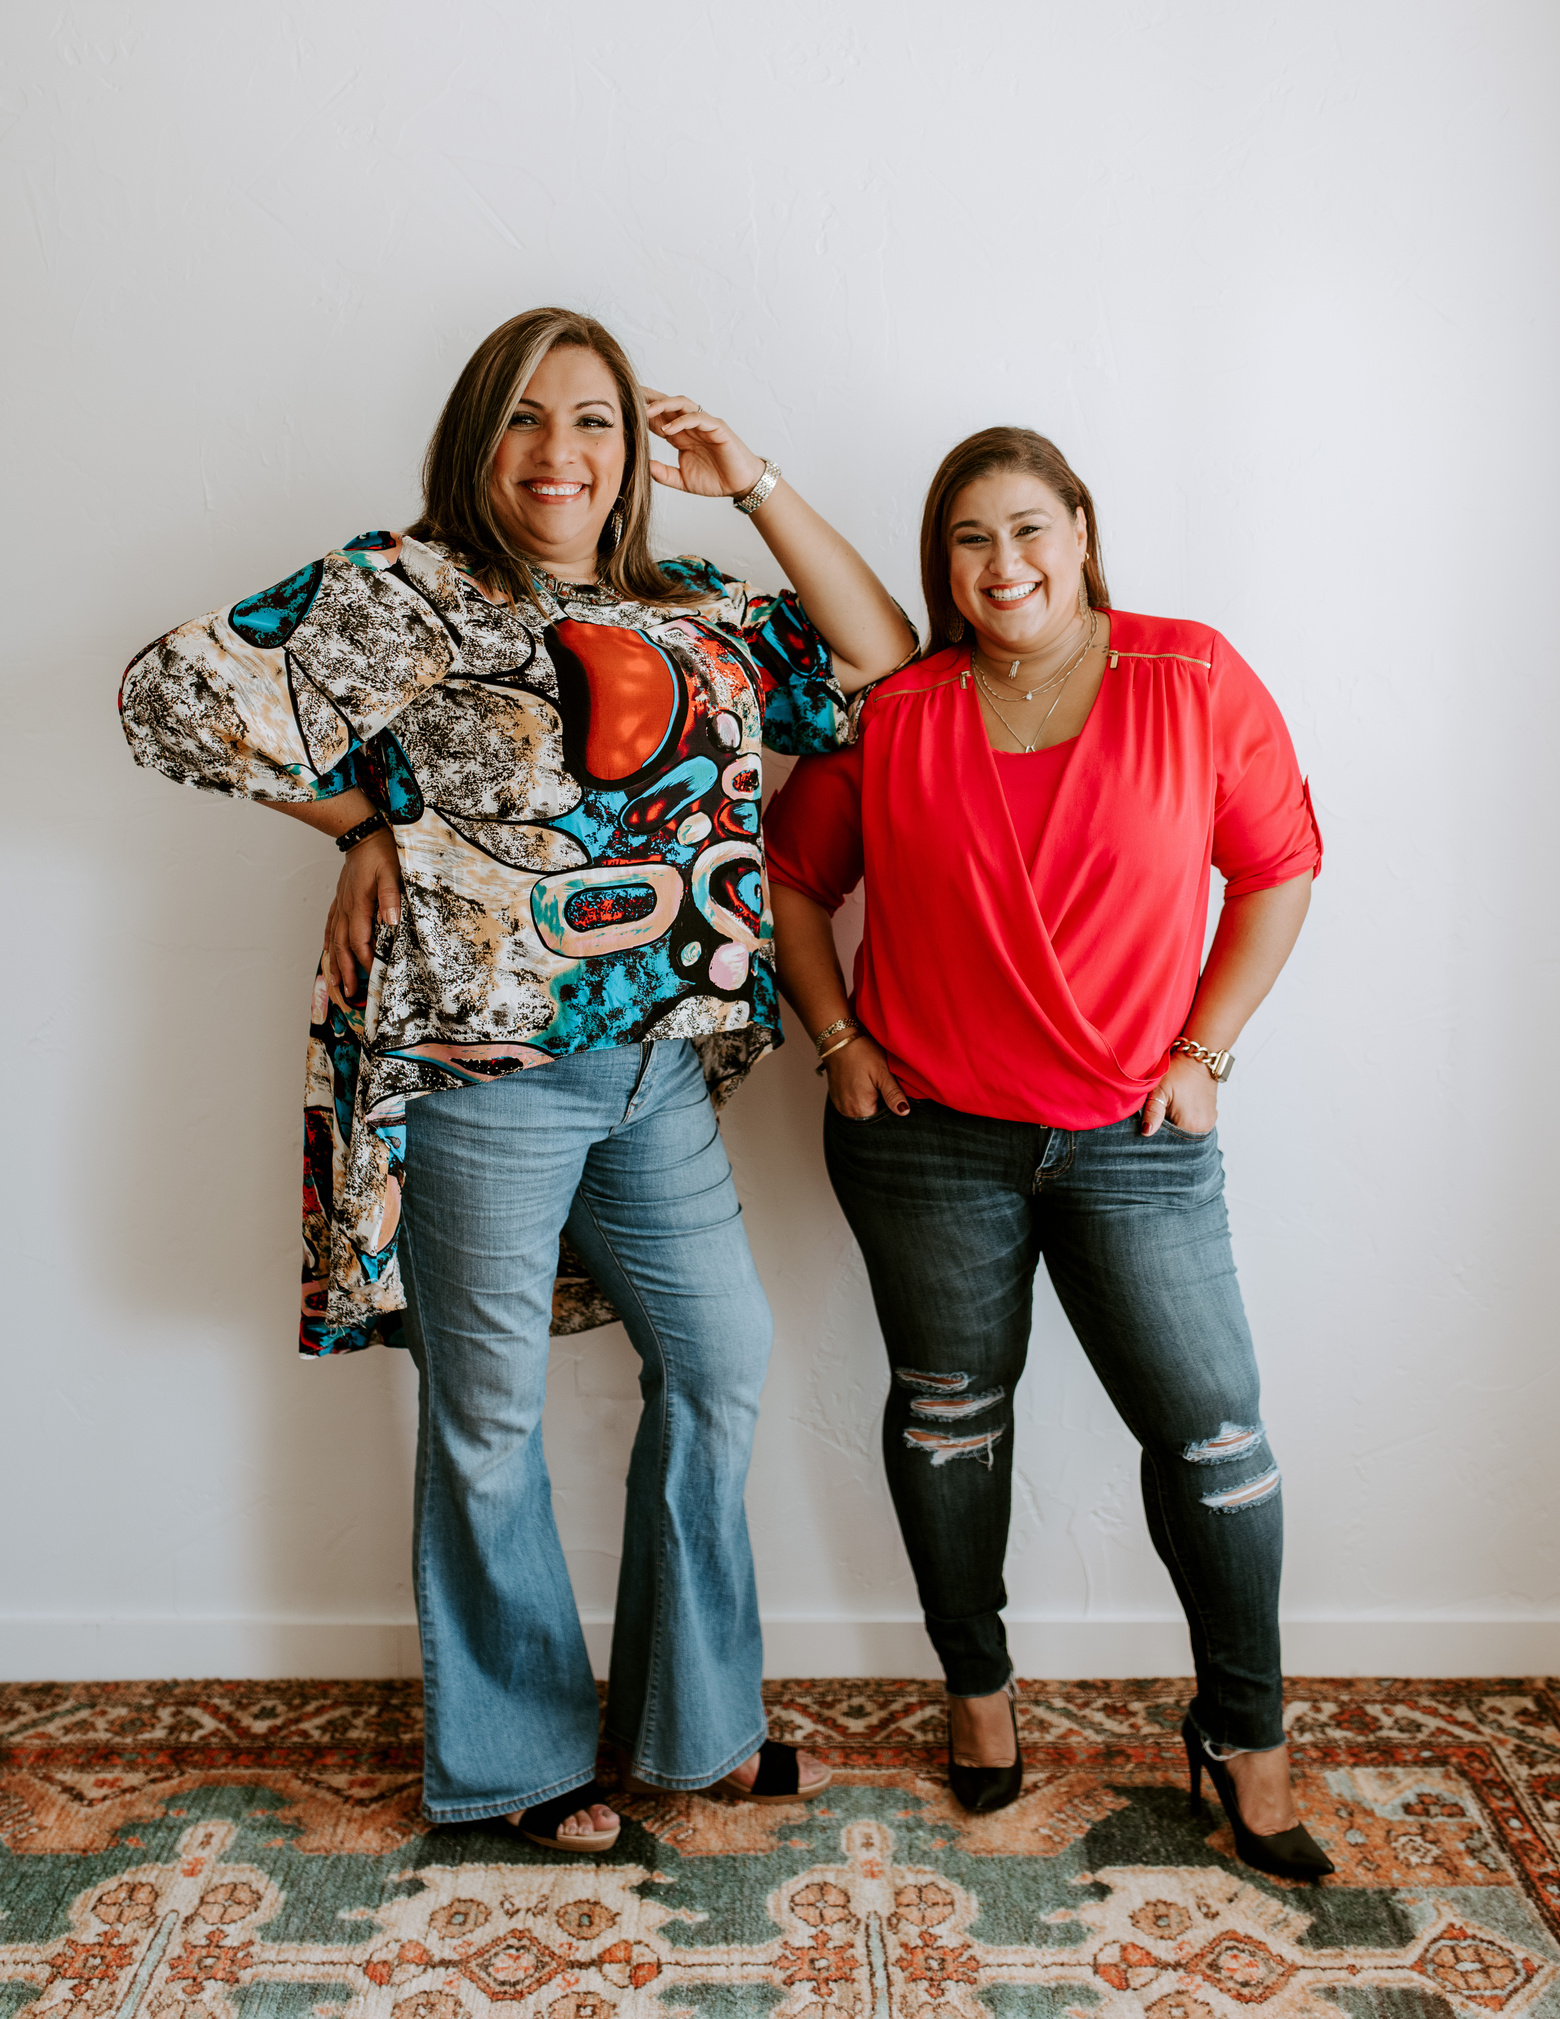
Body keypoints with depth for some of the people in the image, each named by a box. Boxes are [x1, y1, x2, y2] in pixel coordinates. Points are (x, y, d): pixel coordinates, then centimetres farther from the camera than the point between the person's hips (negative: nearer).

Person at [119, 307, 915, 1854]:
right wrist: (367, 824, -6)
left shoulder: (690, 615, 12)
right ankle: (510, 1756, 28)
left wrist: (756, 488, 4)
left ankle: (694, 1720, 33)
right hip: (480, 1068, -6)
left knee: (718, 1359, 12)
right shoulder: (397, 592, -4)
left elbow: (880, 661, 9)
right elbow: (174, 694, -7)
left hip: (661, 1066, 6)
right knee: (489, 1411, 7)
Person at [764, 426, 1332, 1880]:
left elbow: (1278, 868, 2)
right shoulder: (891, 711, -3)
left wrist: (1204, 1053, -3)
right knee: (946, 1413, 13)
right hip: (928, 1135, 1)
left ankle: (1245, 1735, 24)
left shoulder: (1195, 681, -4)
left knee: (1212, 1432, 1)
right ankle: (975, 1683, 37)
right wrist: (837, 1042, 0)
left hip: (1135, 1142, 0)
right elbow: (793, 876, 9)